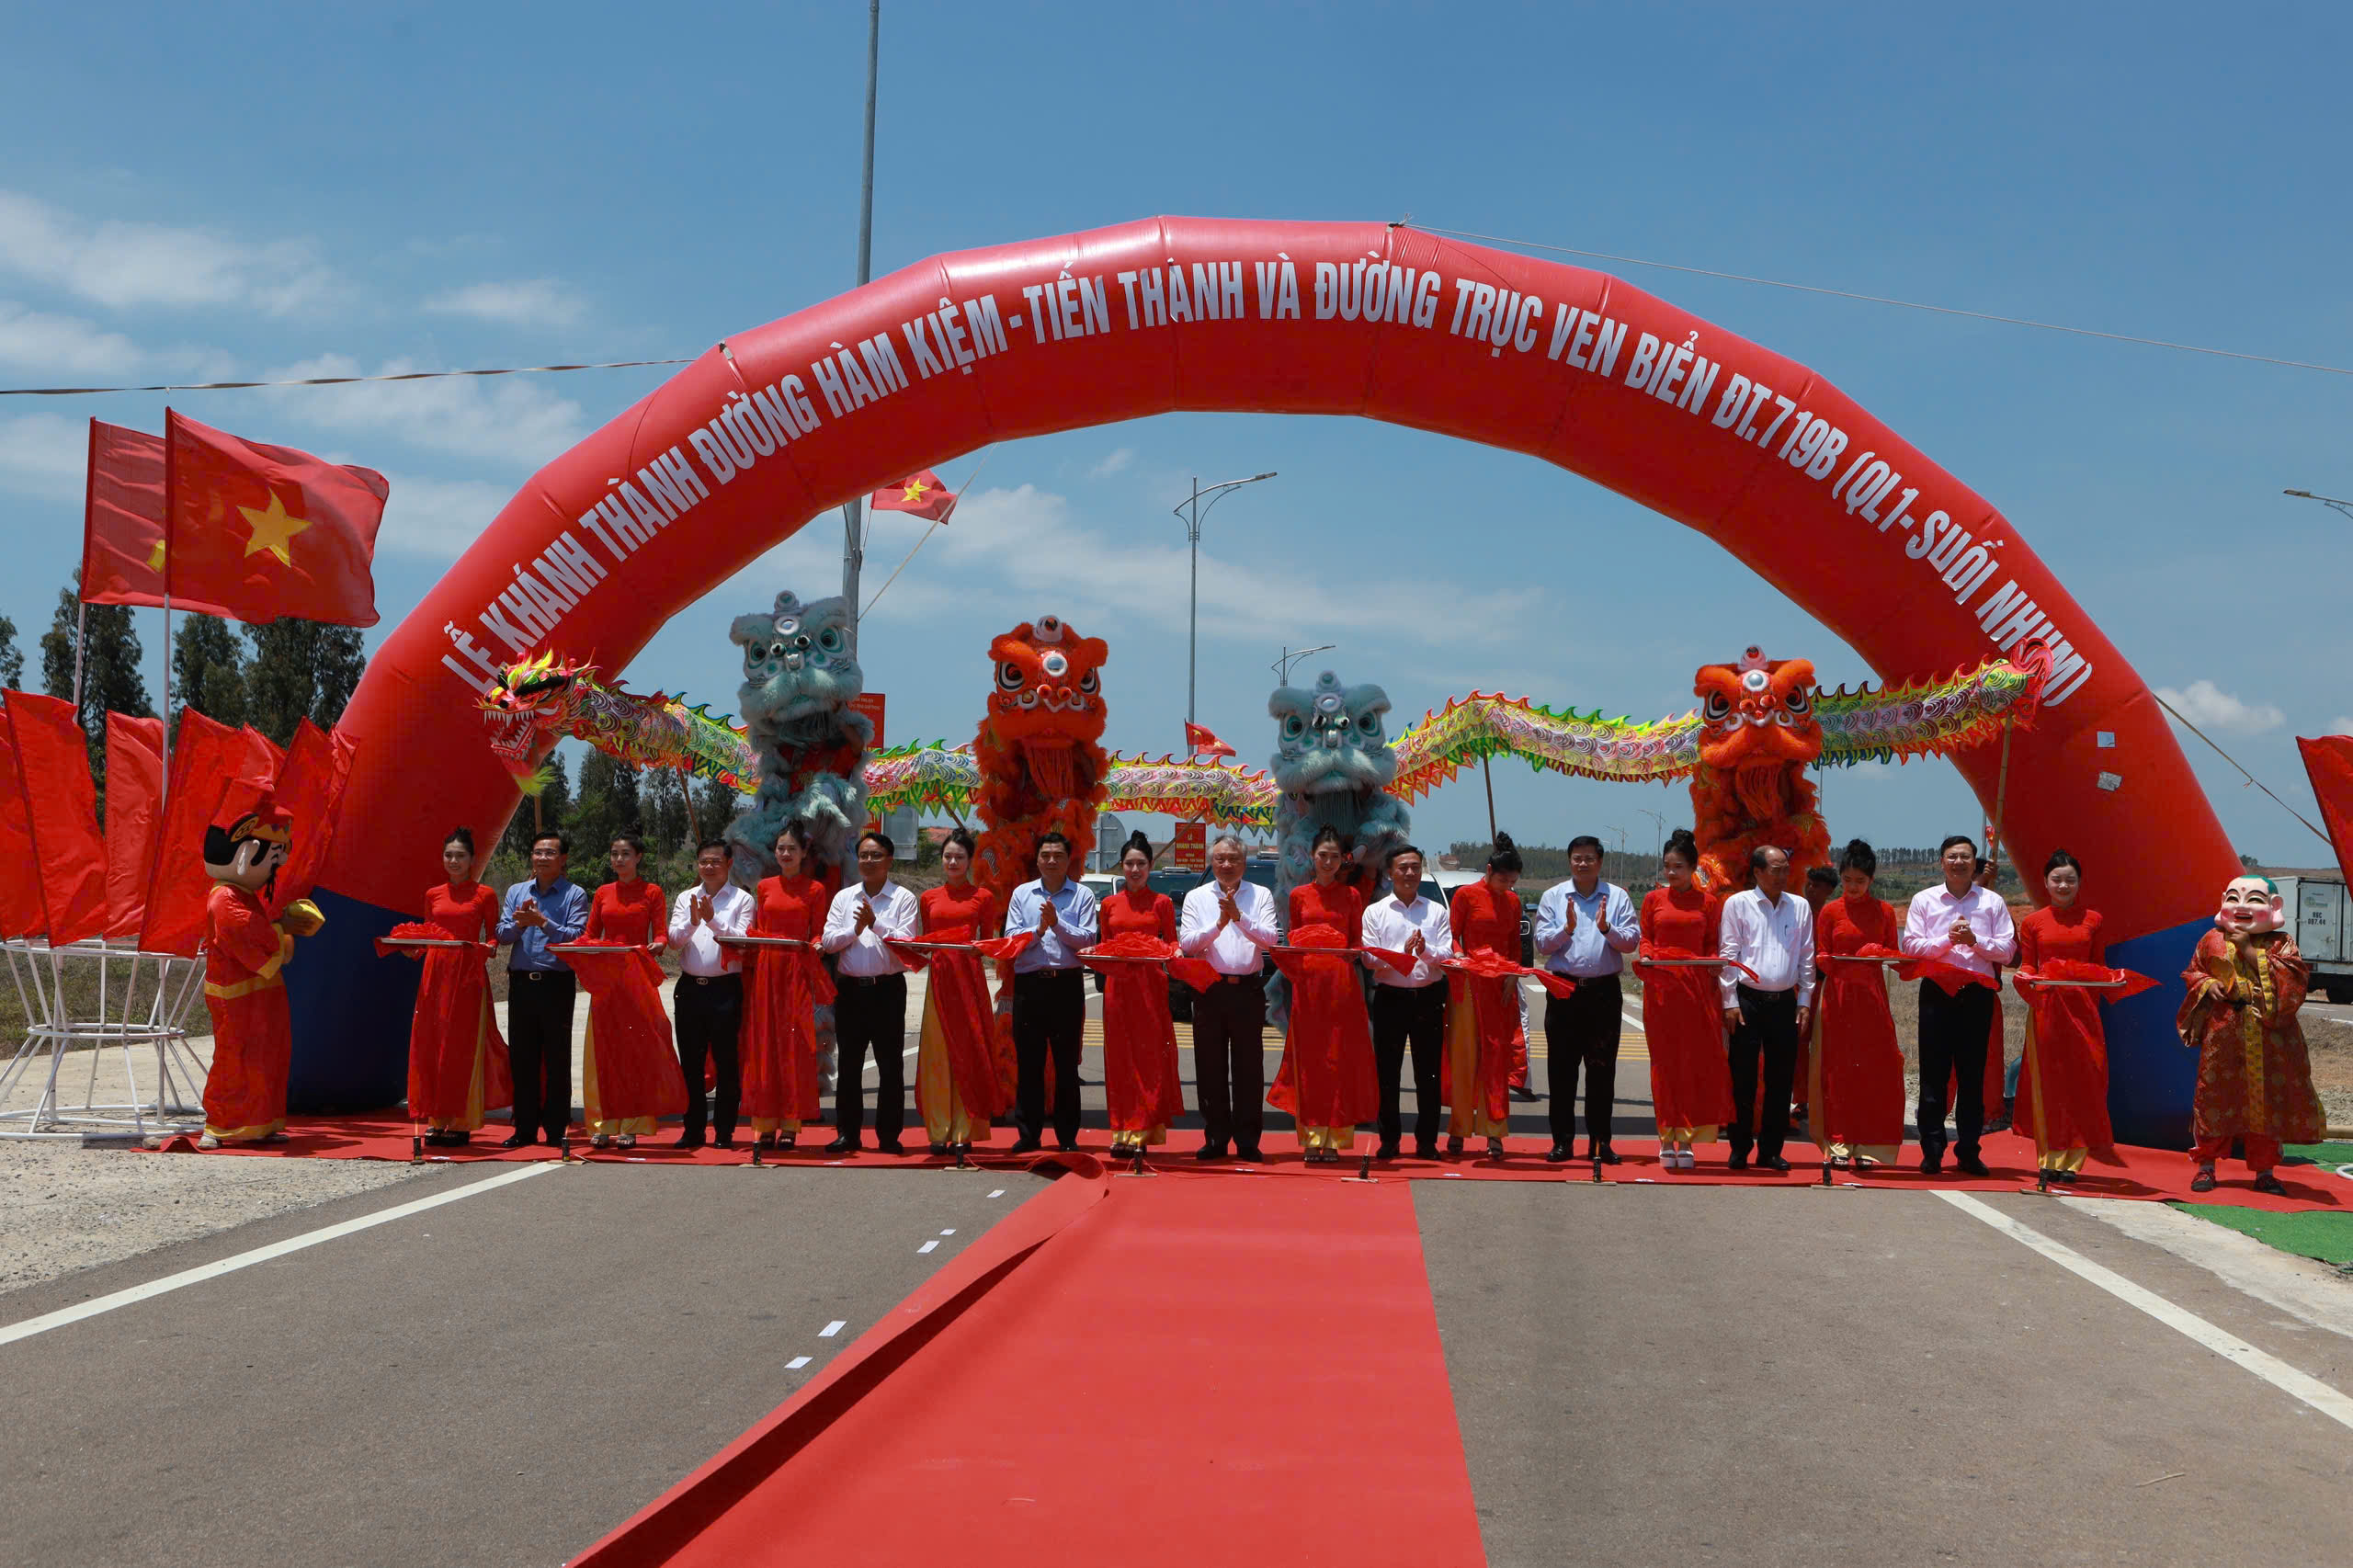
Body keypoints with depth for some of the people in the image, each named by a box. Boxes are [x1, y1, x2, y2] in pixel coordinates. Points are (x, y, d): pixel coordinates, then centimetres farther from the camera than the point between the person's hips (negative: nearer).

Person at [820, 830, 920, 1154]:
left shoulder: (903, 898, 1)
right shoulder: (844, 897, 11)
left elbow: (907, 941, -10)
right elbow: (828, 941, 3)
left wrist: (875, 924, -19)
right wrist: (855, 930, -13)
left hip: (887, 989, -3)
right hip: (850, 988, 3)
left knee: (890, 1064, 0)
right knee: (848, 1064, 7)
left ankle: (889, 1136, 7)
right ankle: (847, 1133, 15)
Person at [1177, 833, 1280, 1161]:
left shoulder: (1260, 895, 6)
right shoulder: (1196, 897, 9)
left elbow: (1270, 938, -7)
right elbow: (1186, 943, -2)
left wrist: (1239, 916, -20)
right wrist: (1219, 923, -15)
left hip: (1248, 990, -1)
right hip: (1209, 990, 1)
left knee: (1248, 1068, 1)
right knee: (1210, 1069, 4)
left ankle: (1247, 1141, 7)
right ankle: (1215, 1138, 12)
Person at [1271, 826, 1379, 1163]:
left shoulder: (1351, 895, 9)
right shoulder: (1298, 895, 11)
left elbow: (1357, 942, 9)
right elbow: (1292, 943, 13)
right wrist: (1291, 960, -7)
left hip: (1342, 983, -1)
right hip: (1308, 982, 1)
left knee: (1340, 1059, -3)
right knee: (1309, 1059, -1)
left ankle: (1334, 1140, 1)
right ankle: (1311, 1139, 3)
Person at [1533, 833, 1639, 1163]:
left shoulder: (1617, 897, 7)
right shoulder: (1553, 897, 8)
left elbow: (1633, 940, -1)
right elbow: (1541, 943, 1)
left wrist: (1606, 928, -18)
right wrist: (1567, 929, -15)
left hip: (1605, 990, 0)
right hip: (1564, 990, 0)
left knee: (1602, 1068, 2)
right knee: (1562, 1068, 2)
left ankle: (1600, 1141, 9)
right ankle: (1562, 1140, 8)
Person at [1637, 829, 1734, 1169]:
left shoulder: (1708, 902, 8)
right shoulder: (1653, 899, 9)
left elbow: (1712, 945, 10)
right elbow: (1645, 938, 11)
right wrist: (1646, 956, -9)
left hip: (1696, 985, 0)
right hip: (1661, 984, 0)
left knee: (1697, 1061, -2)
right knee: (1664, 1061, 2)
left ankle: (1686, 1140, 4)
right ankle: (1667, 1139, 8)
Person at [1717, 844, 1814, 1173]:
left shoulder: (1800, 907, 11)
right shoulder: (1737, 904, 2)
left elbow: (1806, 958, 14)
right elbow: (1727, 954, 0)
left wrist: (1804, 1001, 8)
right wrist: (1730, 1002, -6)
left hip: (1785, 1001, 3)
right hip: (1748, 1000, -3)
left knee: (1781, 1080, 4)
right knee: (1743, 1078, -1)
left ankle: (1771, 1150, 12)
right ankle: (1739, 1150, 7)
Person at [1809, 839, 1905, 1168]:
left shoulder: (1884, 911, 7)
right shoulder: (1830, 911, 4)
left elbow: (1895, 953, 9)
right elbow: (1820, 957, 5)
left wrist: (1879, 953, -13)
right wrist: (1839, 964, -16)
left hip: (1872, 996, 1)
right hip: (1837, 996, -1)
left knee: (1875, 1069, -3)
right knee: (1837, 1069, -2)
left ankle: (1868, 1145, 3)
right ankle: (1839, 1144, 2)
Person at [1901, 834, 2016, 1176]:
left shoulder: (1992, 902, 8)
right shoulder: (1924, 900, 7)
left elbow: (2007, 950, 2)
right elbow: (1911, 946, -2)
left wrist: (1975, 940, -12)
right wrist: (1948, 939, -13)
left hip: (1977, 994, 1)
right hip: (1937, 992, -1)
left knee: (1973, 1075, 4)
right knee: (1933, 1074, 0)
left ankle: (1968, 1152, 11)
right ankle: (1932, 1152, 5)